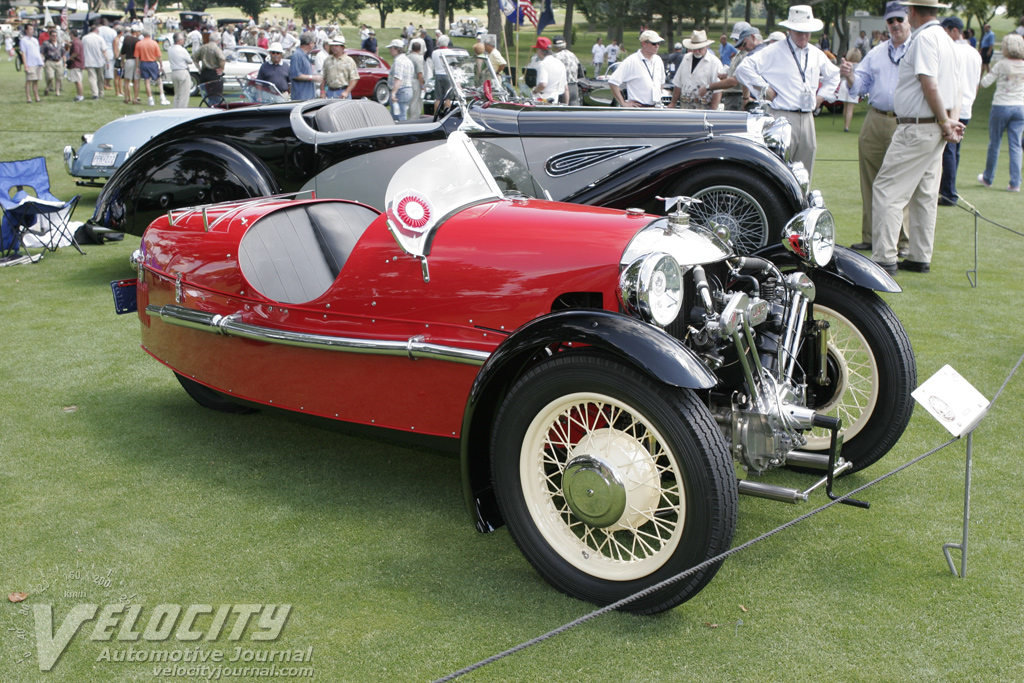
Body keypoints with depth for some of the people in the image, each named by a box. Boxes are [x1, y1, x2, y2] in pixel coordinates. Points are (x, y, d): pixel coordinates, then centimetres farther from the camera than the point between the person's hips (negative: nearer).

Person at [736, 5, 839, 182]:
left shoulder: (816, 54, 17)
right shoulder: (774, 51, -3)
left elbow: (833, 75, 34)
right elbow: (744, 68, -7)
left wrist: (822, 96, 19)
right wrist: (764, 89, -9)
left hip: (807, 119, 6)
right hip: (782, 117, -6)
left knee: (804, 174, 9)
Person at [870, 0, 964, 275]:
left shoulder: (924, 38, -13)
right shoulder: (946, 39, 17)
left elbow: (930, 85, -20)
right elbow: (955, 88, 16)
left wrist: (944, 121, -11)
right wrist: (952, 120, 4)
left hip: (916, 128, -10)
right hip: (935, 131, 10)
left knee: (887, 190, -9)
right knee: (925, 195, 13)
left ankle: (884, 258, -13)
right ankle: (921, 258, 18)